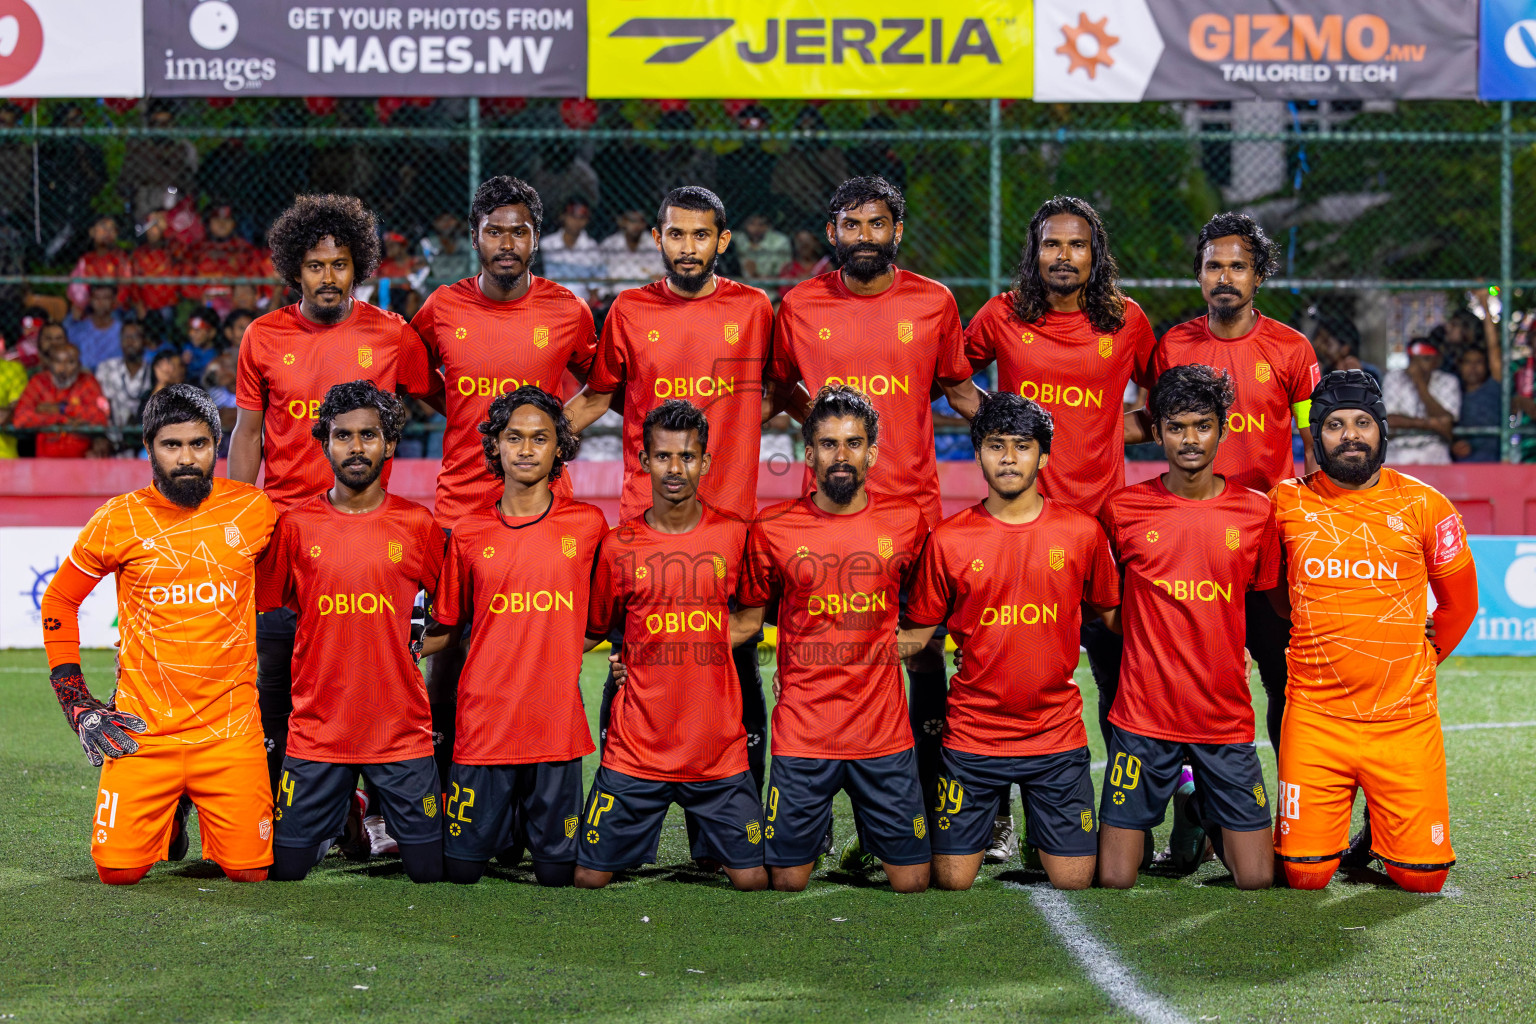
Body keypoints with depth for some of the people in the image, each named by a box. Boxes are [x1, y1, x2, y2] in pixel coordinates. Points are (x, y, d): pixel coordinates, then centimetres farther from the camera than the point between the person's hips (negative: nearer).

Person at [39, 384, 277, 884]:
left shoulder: (254, 510, 0)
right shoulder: (119, 519, -2)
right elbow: (59, 602, 11)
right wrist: (77, 706, 5)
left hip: (231, 725, 0)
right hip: (143, 726, 0)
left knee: (249, 870, -6)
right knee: (119, 869, -8)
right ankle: (167, 819, 27)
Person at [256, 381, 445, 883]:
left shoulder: (417, 525, 1)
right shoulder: (296, 525, 1)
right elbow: (255, 606, 8)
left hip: (401, 727, 0)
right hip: (316, 725, 0)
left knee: (430, 870, 1)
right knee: (285, 869, 2)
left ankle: (388, 822, 33)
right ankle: (336, 821, 33)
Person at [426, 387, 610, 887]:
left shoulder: (589, 525, 3)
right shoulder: (468, 532, 4)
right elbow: (448, 628, 12)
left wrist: (564, 651, 2)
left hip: (557, 727, 0)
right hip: (484, 723, 0)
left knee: (556, 873, 5)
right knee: (462, 869, 4)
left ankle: (534, 828, 36)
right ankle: (507, 828, 34)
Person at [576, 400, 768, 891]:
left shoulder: (734, 534, 1)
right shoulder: (618, 545, -1)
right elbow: (594, 631, 12)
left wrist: (693, 654, 5)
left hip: (720, 751, 0)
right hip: (636, 752, 0)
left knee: (752, 879, 0)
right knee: (590, 878, 0)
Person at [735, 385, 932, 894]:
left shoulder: (907, 519, 1)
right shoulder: (773, 528, -2)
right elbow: (749, 617, 9)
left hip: (885, 730, 1)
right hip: (802, 732, -1)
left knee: (912, 880, 4)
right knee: (788, 880, 4)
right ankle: (818, 831, 34)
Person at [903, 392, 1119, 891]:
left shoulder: (1082, 531, 0)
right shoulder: (948, 540, -2)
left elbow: (1113, 614, 12)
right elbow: (919, 634, 4)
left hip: (1058, 735, 1)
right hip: (972, 735, 0)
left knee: (1074, 881, 1)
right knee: (952, 881, 1)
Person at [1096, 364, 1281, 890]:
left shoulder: (1256, 512, 2)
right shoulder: (1122, 510, -1)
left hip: (1227, 720, 1)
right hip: (1143, 715, -1)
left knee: (1257, 879, -1)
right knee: (1114, 880, -2)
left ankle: (1205, 811, 31)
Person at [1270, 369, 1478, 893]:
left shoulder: (1424, 505, 0)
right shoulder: (1287, 504, 0)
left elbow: (1459, 599, 15)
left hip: (1406, 718, 0)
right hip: (1315, 716, 0)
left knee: (1422, 876, -2)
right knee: (1305, 874, -5)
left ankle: (1380, 833, 30)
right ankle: (1327, 826, 29)